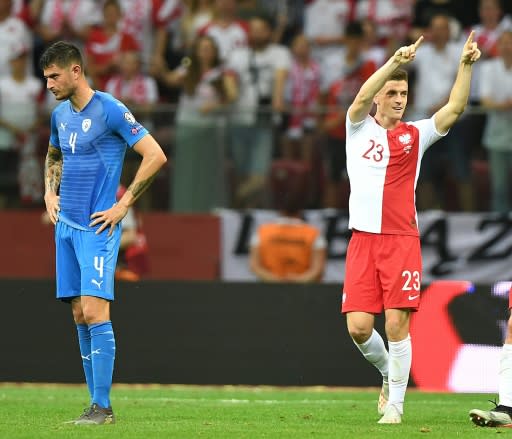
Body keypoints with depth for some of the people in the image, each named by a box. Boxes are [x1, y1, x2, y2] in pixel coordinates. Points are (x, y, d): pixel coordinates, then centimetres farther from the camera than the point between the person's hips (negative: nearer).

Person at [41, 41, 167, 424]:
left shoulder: (110, 111, -11)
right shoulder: (60, 115, 12)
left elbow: (156, 156, -15)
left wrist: (123, 205, -14)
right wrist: (50, 194, 15)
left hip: (97, 226, -8)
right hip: (66, 224, 8)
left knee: (95, 312, -13)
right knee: (80, 315, 6)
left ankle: (103, 407, -12)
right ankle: (97, 402, 10)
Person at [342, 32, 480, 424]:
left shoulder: (416, 135, 9)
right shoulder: (360, 128, 7)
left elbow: (455, 108, -2)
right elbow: (361, 98, -13)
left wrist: (466, 66, -14)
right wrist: (395, 62, -25)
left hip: (402, 241, 0)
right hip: (363, 240, 0)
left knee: (397, 323, -8)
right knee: (359, 326, -6)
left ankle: (395, 404, 1)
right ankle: (388, 372, 23)